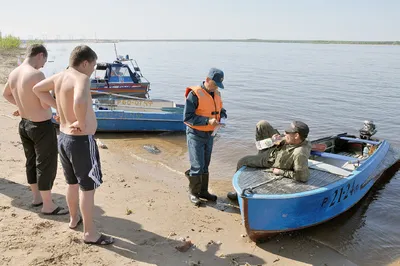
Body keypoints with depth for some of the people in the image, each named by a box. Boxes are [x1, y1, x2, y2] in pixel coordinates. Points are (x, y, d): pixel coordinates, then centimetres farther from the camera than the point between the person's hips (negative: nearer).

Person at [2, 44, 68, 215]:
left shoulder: (13, 74, 4)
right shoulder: (36, 74, -23)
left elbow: (6, 94, 22)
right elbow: (46, 105, -24)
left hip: (24, 124, 9)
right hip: (42, 127, -9)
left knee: (31, 162, 20)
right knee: (46, 165, 3)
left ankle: (37, 197, 36)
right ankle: (48, 205, 15)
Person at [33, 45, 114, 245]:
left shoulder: (59, 77, 5)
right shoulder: (81, 78, -21)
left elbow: (37, 89, 21)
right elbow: (80, 101, -43)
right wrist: (81, 122, -25)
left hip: (64, 137, 9)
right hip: (81, 141, -9)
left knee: (72, 183, 24)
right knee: (88, 187, 4)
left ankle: (74, 218, 43)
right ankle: (90, 233, 15)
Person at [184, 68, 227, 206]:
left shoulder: (216, 93, 4)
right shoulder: (194, 94, -18)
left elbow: (221, 110, 16)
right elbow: (187, 117, -22)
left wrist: (221, 117, -8)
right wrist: (208, 121, -28)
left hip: (209, 134, 7)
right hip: (196, 135, -7)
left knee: (205, 165, 16)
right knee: (197, 166, -4)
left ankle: (203, 191, 30)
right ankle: (193, 192, 15)